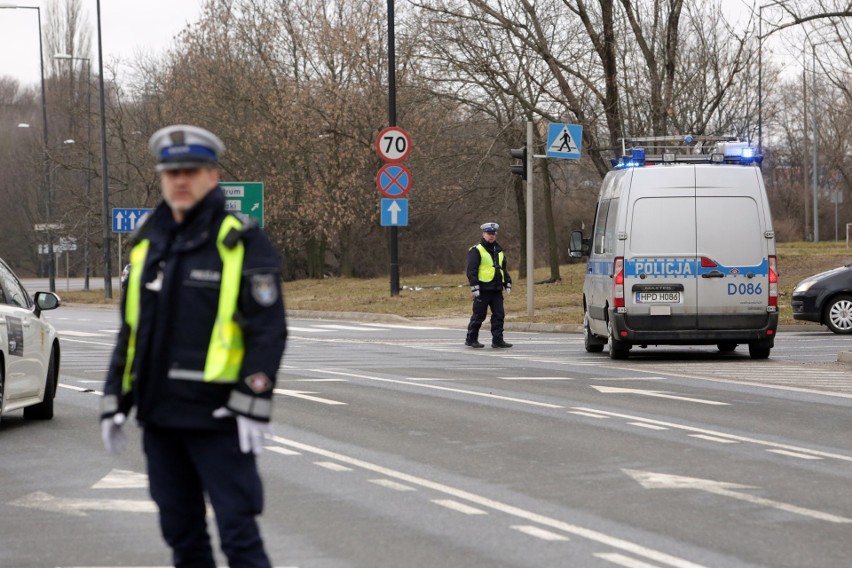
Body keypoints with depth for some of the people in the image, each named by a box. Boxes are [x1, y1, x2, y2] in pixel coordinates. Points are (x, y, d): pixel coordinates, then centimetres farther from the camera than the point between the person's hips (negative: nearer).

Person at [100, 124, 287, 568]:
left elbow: (267, 329, -11)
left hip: (216, 419, -6)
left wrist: (253, 407, -18)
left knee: (238, 531, -7)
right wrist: (114, 403, 14)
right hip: (160, 415, 6)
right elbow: (130, 329, 19)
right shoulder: (147, 245, 13)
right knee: (180, 530, 12)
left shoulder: (242, 244, -6)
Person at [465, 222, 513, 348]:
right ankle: (471, 339, 10)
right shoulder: (476, 250, -5)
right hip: (483, 289, -6)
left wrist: (508, 284, 16)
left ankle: (498, 340, 4)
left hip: (496, 290, 6)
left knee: (499, 315, 1)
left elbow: (504, 269, 24)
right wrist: (474, 287, -17)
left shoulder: (499, 251, 17)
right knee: (479, 315, -1)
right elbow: (471, 270, -10)